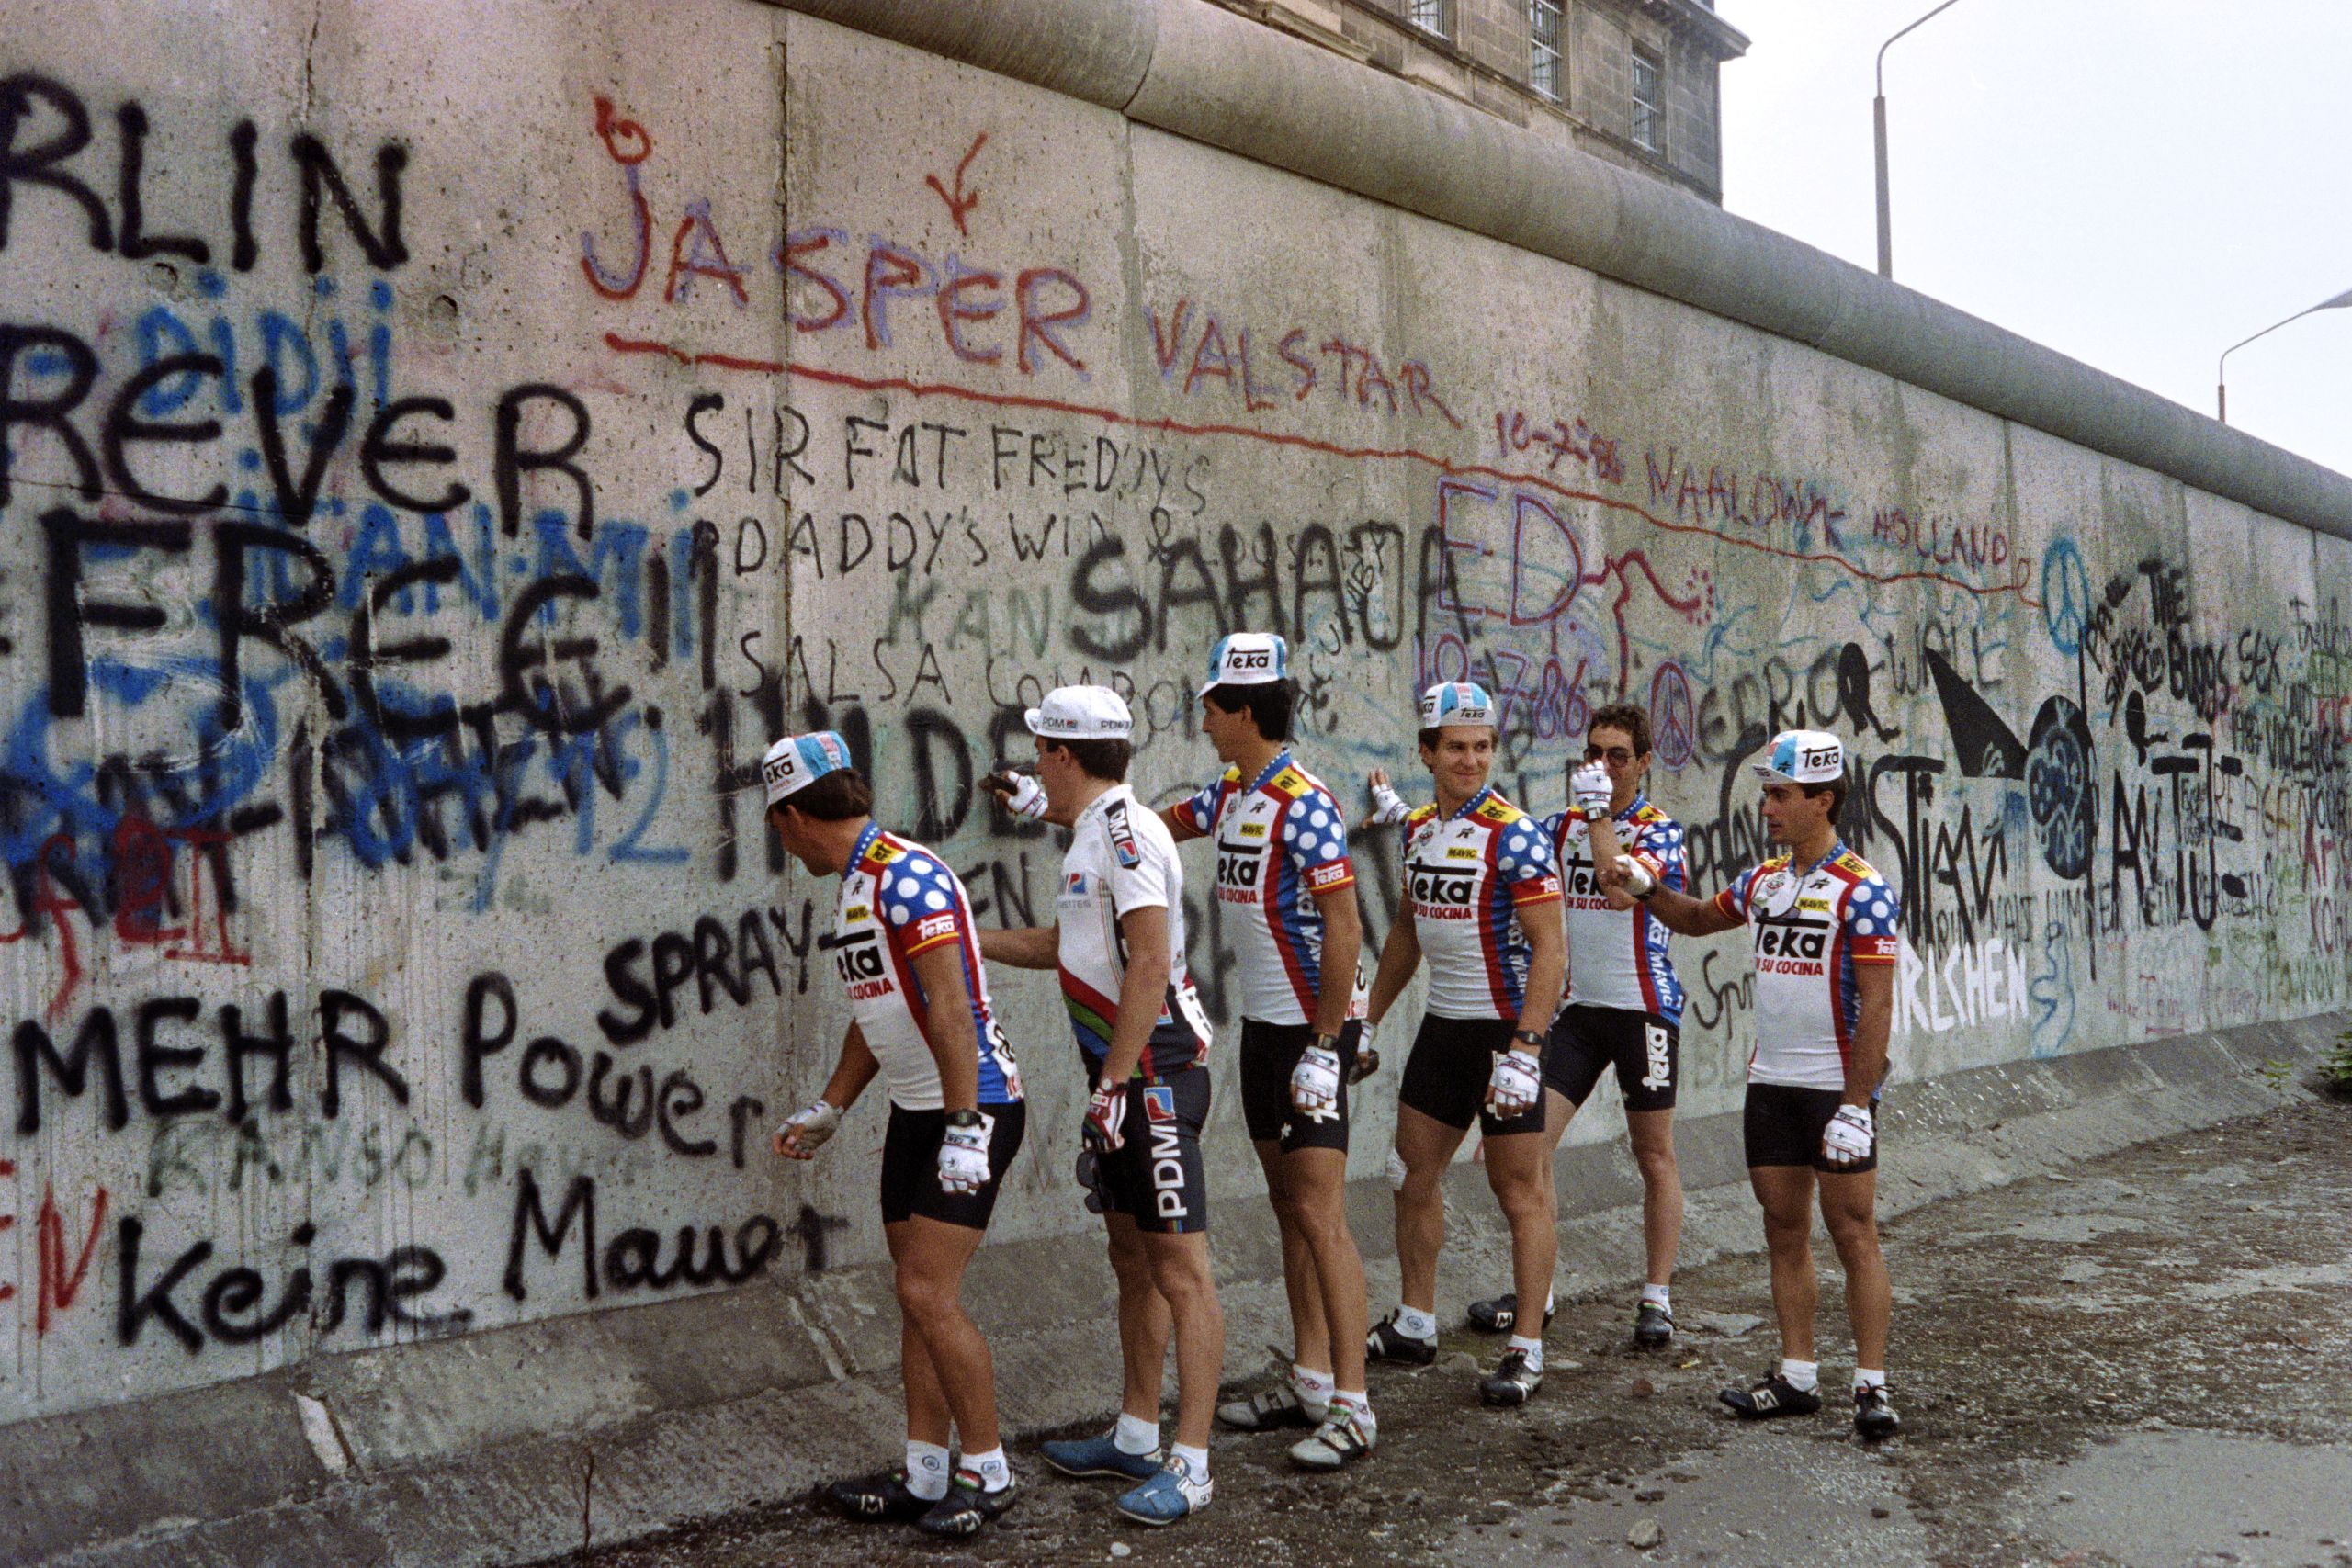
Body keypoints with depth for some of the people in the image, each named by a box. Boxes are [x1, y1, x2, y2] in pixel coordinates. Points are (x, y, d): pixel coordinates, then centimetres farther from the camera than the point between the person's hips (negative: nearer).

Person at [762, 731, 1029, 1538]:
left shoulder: (908, 876, -18)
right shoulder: (854, 886, 13)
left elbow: (951, 1010, -24)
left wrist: (964, 1129, -26)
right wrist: (829, 1109, 27)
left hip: (973, 1107, -9)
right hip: (915, 1111, 10)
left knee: (929, 1295, -9)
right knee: (916, 1298, 10)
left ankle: (988, 1474, 5)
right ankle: (923, 1479, 18)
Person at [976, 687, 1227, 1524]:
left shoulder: (1125, 833, -16)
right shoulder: (1092, 837, 16)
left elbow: (1149, 967, -23)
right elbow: (1062, 944, 30)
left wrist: (1112, 1084, -21)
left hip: (1154, 1076, -11)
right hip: (1124, 1078, 11)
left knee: (1180, 1271, -6)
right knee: (1132, 1261, 16)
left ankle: (1190, 1464, -3)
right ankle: (1136, 1437, 27)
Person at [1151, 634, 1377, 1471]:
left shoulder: (1303, 806, -18)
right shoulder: (1230, 795, 8)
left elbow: (1344, 930, -21)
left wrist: (1324, 1049, -21)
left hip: (1314, 1029, -9)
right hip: (1262, 1024, 9)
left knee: (1320, 1213, -9)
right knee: (1288, 1204, 12)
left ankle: (1352, 1406, -4)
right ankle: (1310, 1380, 20)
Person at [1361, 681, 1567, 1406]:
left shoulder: (1515, 835, -15)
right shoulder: (1418, 829, 8)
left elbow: (1549, 946, -19)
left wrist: (1524, 1050, -25)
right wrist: (1369, 1020, 19)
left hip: (1506, 1031, -7)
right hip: (1441, 1023, 8)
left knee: (1520, 1190, -2)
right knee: (1414, 1173, 12)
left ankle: (1526, 1351, 6)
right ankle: (1415, 1326, 26)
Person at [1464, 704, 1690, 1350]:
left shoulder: (1659, 829, -5)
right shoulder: (1563, 823, 9)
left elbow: (1620, 889, -22)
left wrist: (1600, 814, -18)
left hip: (1644, 1007, -4)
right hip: (1575, 1005, 4)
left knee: (1654, 1155, 5)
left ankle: (1658, 1300, 15)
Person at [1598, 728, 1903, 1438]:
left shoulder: (1861, 889, -12)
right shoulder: (1763, 880, 9)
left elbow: (1876, 1004, -15)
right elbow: (1698, 919, 28)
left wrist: (1856, 1105, -19)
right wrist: (1646, 886, 9)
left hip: (1836, 1087, -7)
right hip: (1769, 1084, 7)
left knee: (1852, 1232, -2)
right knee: (1784, 1230, 10)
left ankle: (1871, 1385, 4)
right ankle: (1798, 1375, 18)